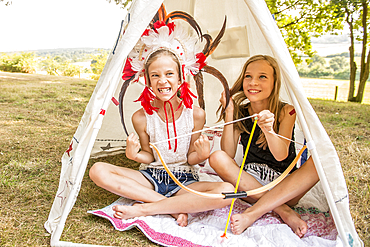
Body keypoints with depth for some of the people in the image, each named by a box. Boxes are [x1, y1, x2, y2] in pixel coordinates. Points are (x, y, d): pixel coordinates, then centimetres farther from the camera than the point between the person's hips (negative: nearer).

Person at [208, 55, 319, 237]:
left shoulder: (286, 112, -6)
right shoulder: (240, 113, 0)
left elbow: (281, 156, -21)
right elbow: (228, 154, -12)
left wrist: (269, 130, -41)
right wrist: (229, 113, -17)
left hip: (285, 188, -1)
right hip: (249, 182, 2)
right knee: (217, 158, -25)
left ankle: (251, 214, -31)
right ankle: (283, 211, -25)